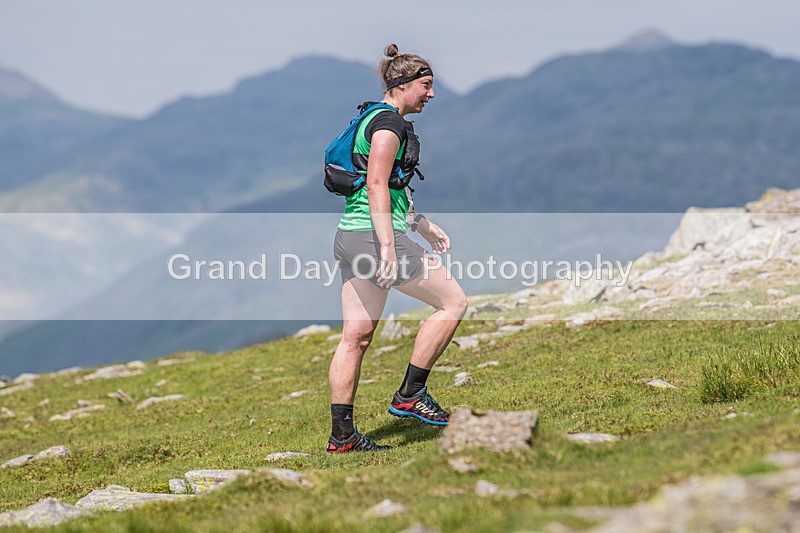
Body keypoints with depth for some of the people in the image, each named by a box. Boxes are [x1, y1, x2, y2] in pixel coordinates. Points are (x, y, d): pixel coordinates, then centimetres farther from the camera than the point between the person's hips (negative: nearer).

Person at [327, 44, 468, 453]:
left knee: (356, 337, 9)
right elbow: (377, 186, -20)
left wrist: (423, 225, 33)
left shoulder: (374, 119, 21)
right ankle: (410, 395, 0)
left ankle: (341, 435, 10)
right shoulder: (390, 122, -10)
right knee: (453, 301, -1)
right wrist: (388, 248, -24)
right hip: (373, 235, -10)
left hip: (349, 236, 10)